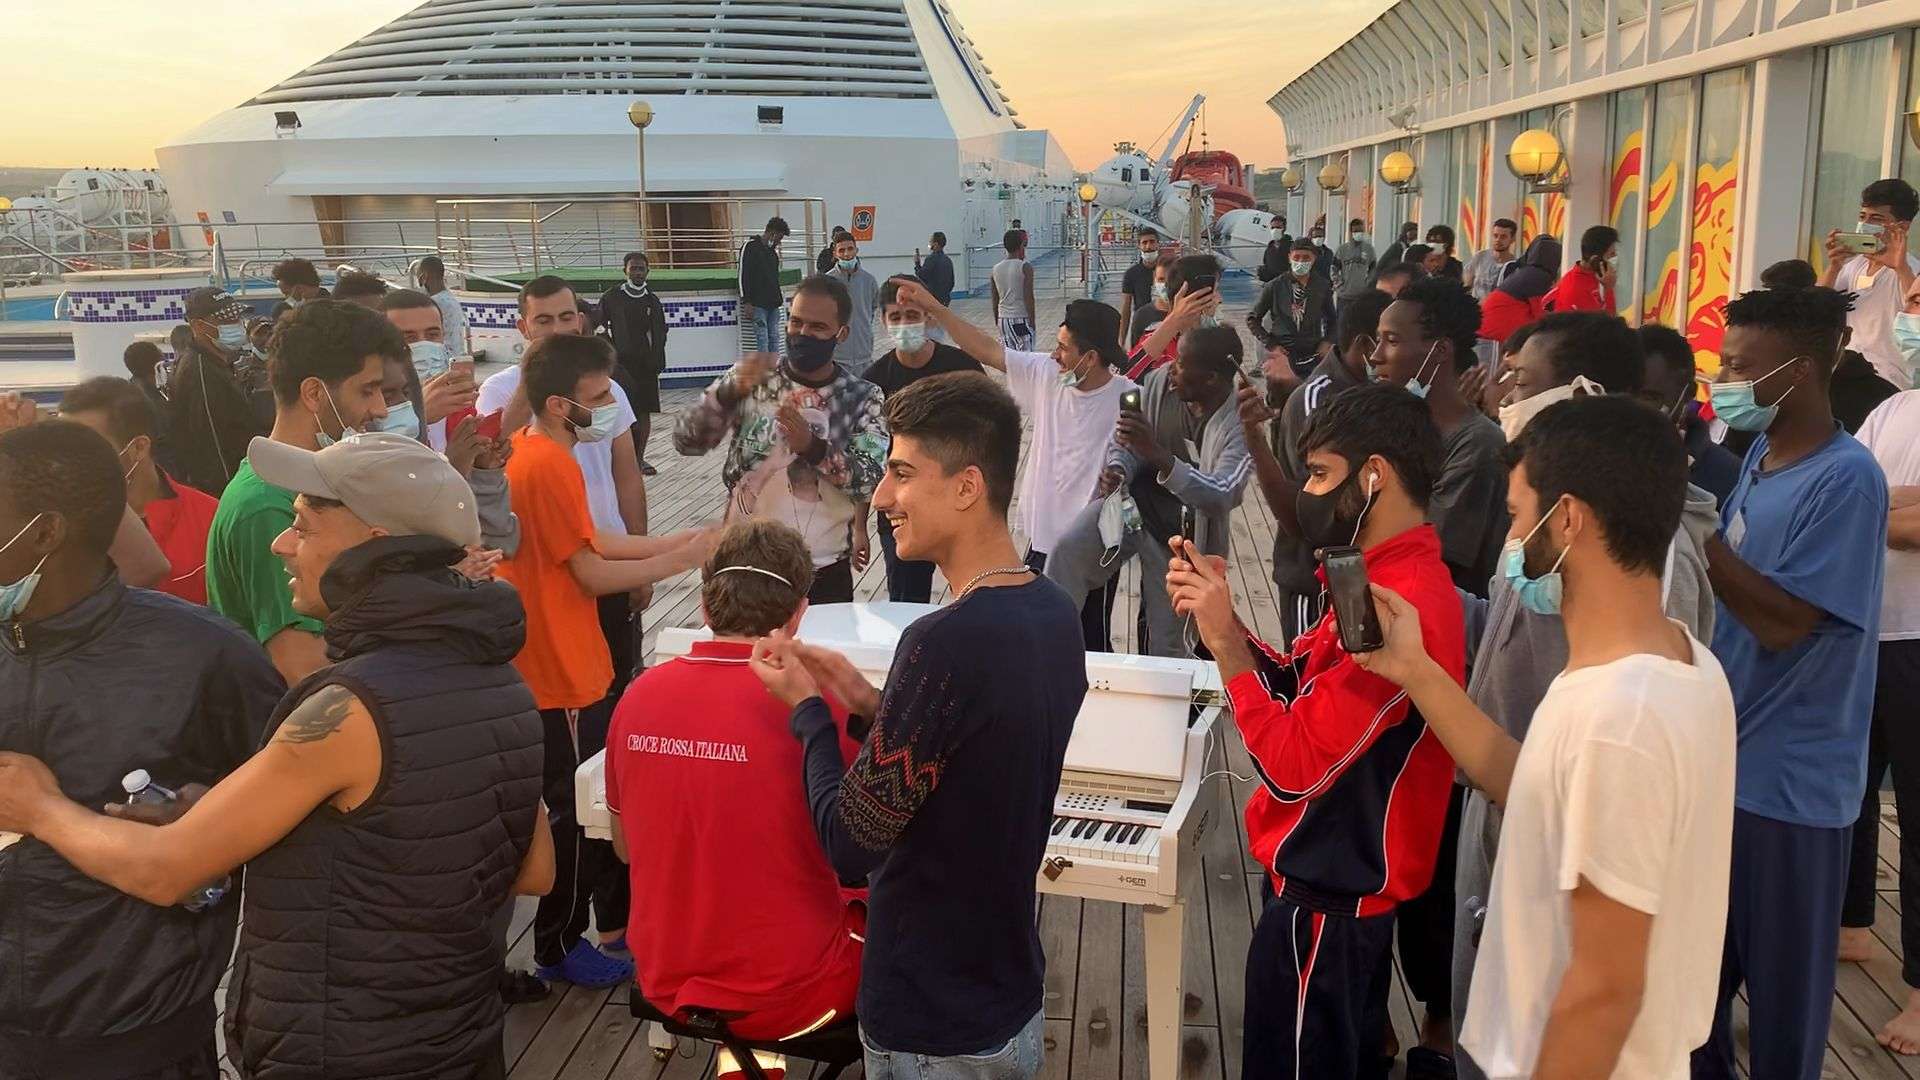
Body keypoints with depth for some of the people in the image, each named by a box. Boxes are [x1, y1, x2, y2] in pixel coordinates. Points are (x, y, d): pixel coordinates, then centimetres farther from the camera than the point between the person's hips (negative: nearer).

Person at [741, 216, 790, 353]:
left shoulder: (772, 249, 17)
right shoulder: (750, 247, -6)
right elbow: (743, 275, -10)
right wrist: (746, 301, -15)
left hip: (773, 304, 7)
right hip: (758, 304, -7)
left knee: (774, 338, 7)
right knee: (762, 339, -8)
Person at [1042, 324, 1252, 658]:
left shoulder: (1241, 421, -23)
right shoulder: (1158, 381, -10)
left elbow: (1223, 496, -36)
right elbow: (1122, 442, 4)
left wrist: (1158, 456, -49)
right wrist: (1117, 469, -21)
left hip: (1183, 533, -2)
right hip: (1133, 498, 3)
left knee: (1168, 646, 8)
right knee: (1067, 550, -26)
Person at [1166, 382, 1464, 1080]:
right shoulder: (1394, 579, 5)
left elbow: (1293, 768, -28)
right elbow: (1300, 686, 7)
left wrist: (1225, 641, -23)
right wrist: (1222, 617, -6)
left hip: (1326, 902, -9)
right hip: (1344, 878, 9)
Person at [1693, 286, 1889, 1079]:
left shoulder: (1846, 479, -20)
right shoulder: (1760, 455, 4)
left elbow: (1784, 623, -24)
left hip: (1788, 781, -8)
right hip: (1721, 758, 8)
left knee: (1782, 985, 10)